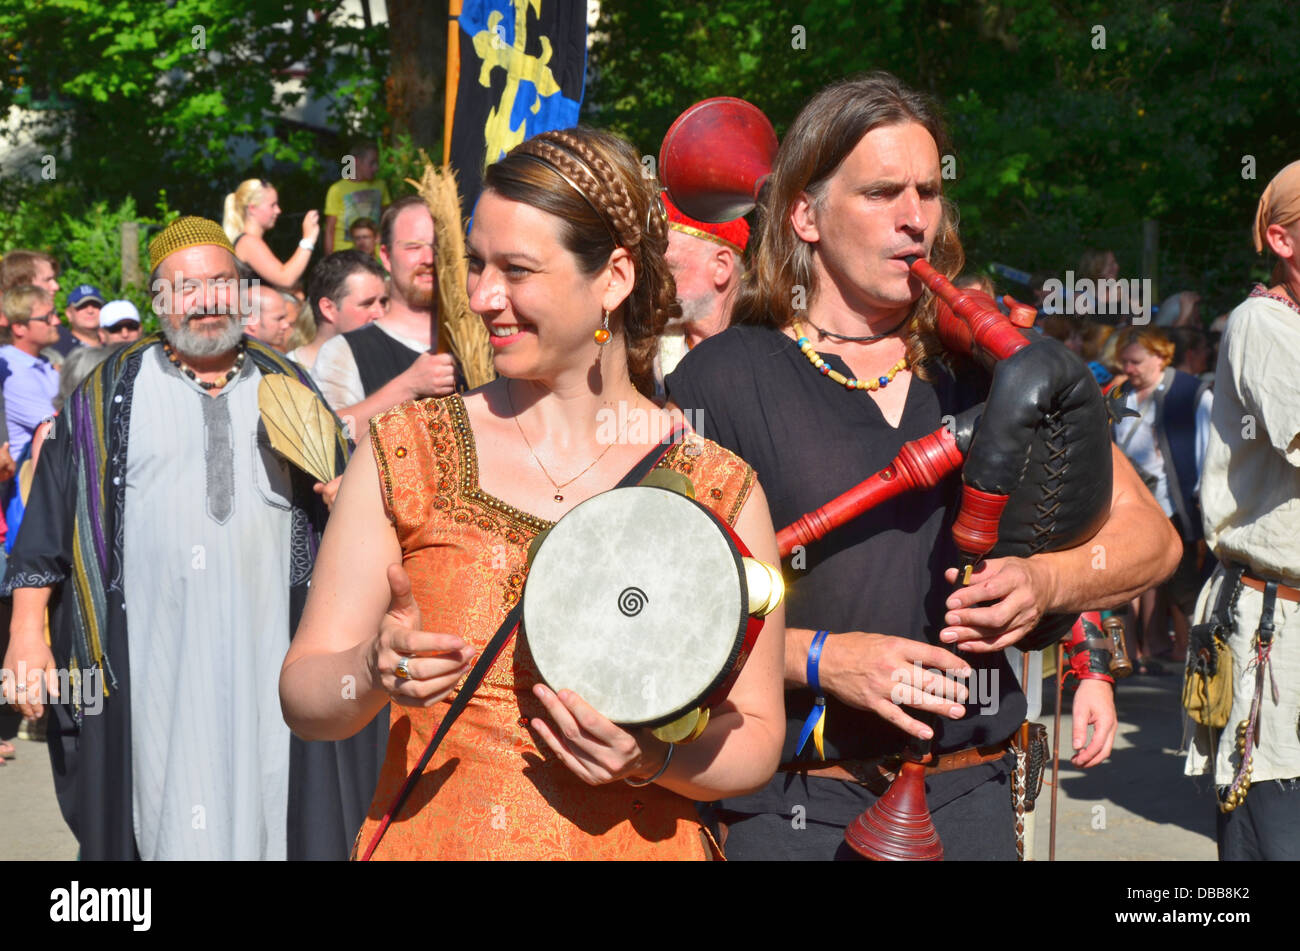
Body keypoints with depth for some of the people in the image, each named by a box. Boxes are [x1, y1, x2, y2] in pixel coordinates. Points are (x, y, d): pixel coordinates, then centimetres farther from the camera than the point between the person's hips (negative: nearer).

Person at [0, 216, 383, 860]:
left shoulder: (286, 389, 13)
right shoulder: (109, 395, 8)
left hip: (268, 656, 1)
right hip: (150, 656, -1)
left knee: (272, 819, -1)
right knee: (160, 819, 1)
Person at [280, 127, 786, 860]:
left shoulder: (719, 493, -5)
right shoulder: (406, 451, -3)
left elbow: (757, 738, -1)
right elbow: (303, 698, -5)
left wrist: (656, 757, -20)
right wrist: (372, 672, -25)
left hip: (632, 843, 0)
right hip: (430, 838, 1)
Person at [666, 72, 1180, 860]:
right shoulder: (722, 379, -3)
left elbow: (1150, 535, 12)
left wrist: (1048, 582, -7)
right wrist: (819, 657, -19)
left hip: (967, 792, 3)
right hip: (789, 806, -3)